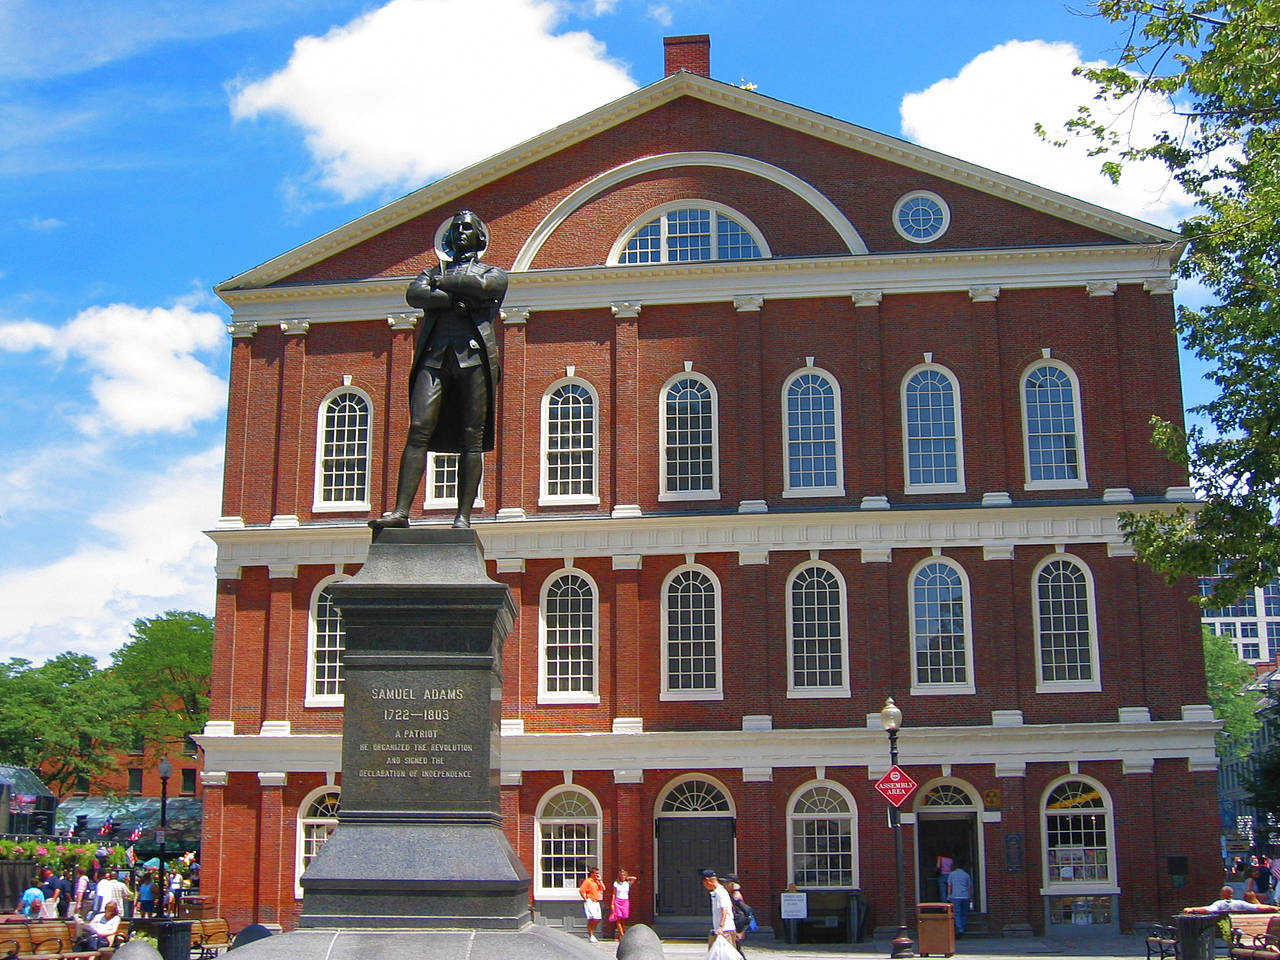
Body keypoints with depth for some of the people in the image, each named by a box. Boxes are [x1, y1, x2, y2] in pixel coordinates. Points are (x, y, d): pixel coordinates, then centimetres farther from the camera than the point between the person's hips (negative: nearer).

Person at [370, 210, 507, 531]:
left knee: (472, 439, -7)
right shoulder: (433, 272, 27)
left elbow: (483, 285, -4)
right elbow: (415, 295, 3)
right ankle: (401, 511, -18)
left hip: (474, 356, -1)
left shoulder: (494, 273, 22)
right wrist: (458, 301, -8)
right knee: (419, 431, -12)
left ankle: (463, 517, -9)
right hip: (434, 357, 2)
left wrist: (443, 282, 6)